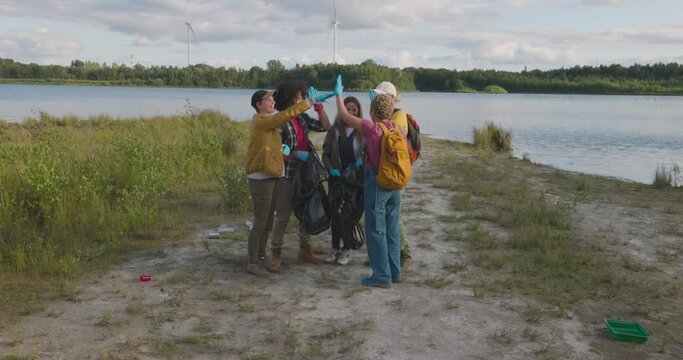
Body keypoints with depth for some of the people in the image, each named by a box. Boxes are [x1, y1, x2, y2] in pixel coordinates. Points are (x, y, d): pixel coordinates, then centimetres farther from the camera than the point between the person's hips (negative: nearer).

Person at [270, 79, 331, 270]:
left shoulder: (302, 118, 8)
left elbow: (325, 127, 10)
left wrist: (320, 108, -2)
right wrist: (296, 154, -23)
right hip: (287, 174, -7)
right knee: (283, 215, 1)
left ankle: (305, 249, 29)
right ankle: (276, 253, 14)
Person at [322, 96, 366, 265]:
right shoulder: (335, 129, 0)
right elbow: (326, 153, 5)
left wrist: (362, 160, -19)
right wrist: (330, 168, -9)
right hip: (336, 177, 2)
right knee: (335, 212, 8)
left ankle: (346, 249, 18)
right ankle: (335, 247, 22)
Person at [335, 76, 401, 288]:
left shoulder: (372, 128, -15)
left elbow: (344, 115, -5)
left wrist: (338, 94, 10)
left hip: (376, 182, -6)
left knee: (376, 231, 0)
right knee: (392, 230, 14)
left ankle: (382, 276, 3)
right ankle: (394, 272, 22)